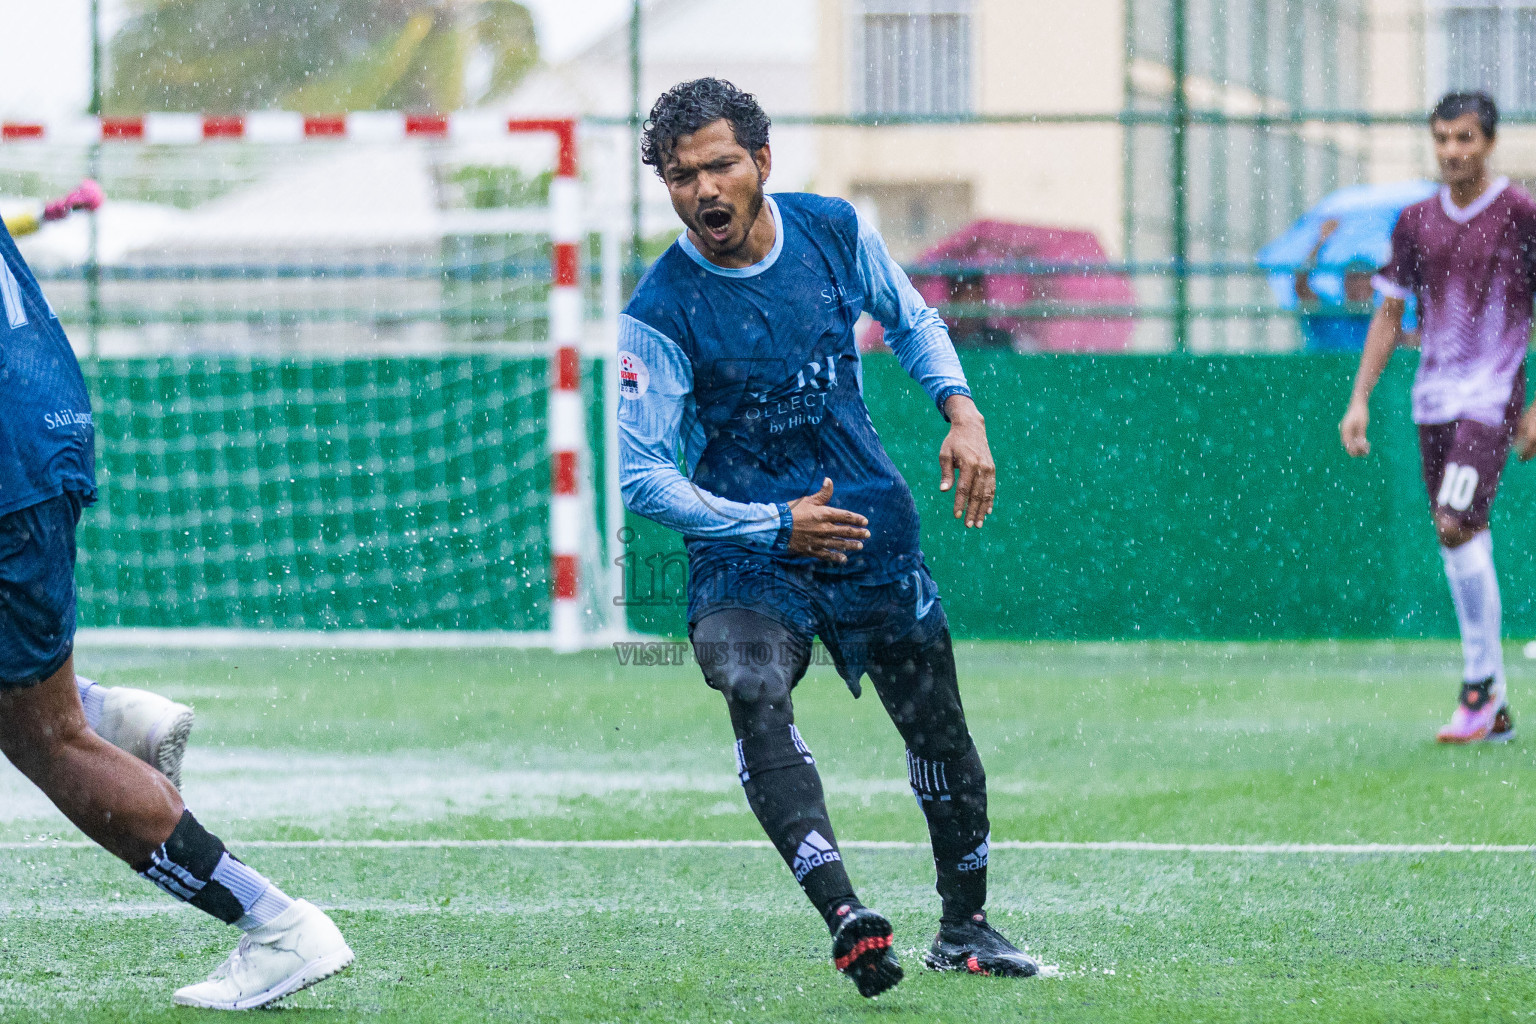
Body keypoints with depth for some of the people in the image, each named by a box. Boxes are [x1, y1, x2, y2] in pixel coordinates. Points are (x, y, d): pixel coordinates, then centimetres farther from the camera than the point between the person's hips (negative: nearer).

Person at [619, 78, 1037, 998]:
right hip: (745, 544, -4)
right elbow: (642, 475, -15)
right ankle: (843, 914, -45)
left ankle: (965, 926, 34)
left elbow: (913, 318, 15)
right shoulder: (661, 314, -16)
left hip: (871, 521, 4)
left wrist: (962, 411, -1)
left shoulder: (835, 232, -5)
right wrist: (774, 527, -22)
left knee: (937, 724, 11)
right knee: (754, 693, -31)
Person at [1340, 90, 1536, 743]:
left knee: (1456, 525, -19)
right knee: (1463, 543, 6)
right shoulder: (1416, 222, 10)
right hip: (1434, 398, 5)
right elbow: (1390, 315, 15)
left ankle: (1481, 682, -9)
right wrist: (1361, 398, 7)